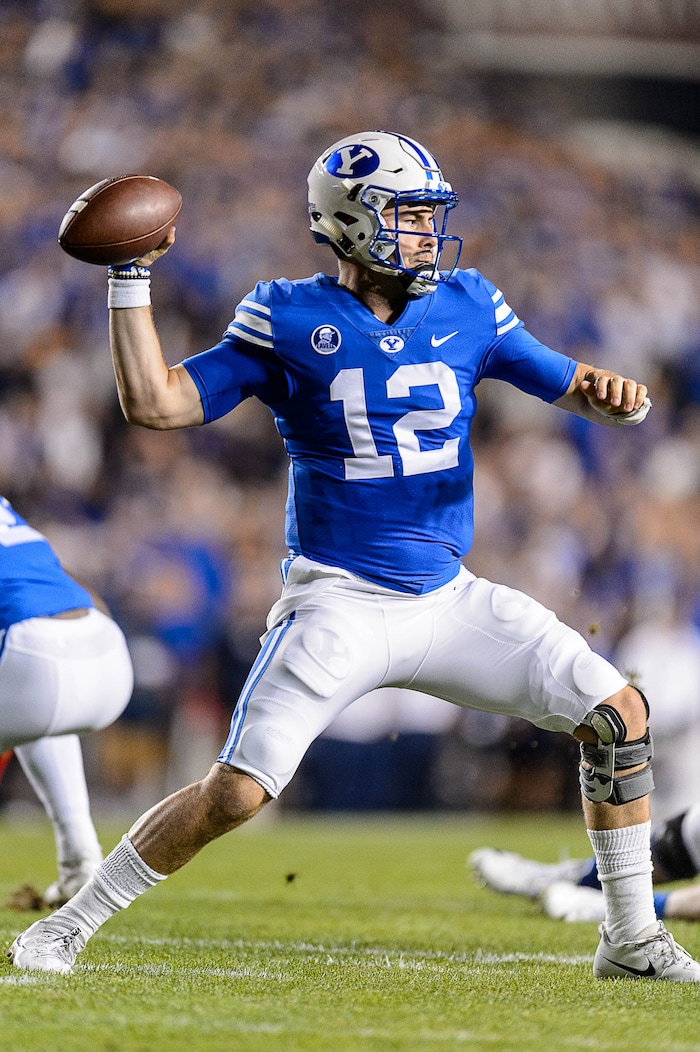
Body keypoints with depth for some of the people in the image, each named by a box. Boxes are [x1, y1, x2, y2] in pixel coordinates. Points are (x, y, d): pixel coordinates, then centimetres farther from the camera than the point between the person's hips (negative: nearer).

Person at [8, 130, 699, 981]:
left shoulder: (465, 309, 4)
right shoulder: (289, 321, -6)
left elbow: (569, 388, 6)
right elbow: (154, 404, -11)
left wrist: (613, 395, -17)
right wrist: (131, 277, -16)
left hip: (448, 598, 4)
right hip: (339, 605, -4)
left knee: (617, 712, -4)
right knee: (236, 793, -16)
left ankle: (631, 938, 9)